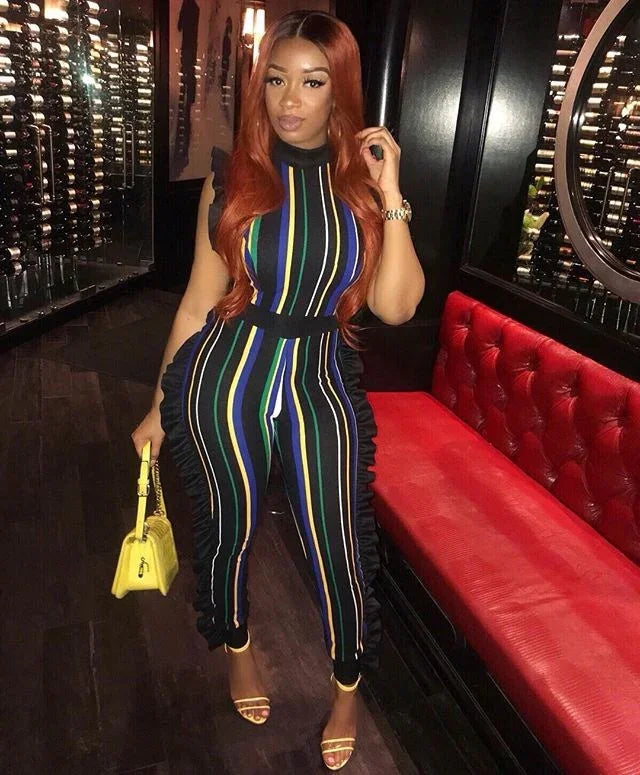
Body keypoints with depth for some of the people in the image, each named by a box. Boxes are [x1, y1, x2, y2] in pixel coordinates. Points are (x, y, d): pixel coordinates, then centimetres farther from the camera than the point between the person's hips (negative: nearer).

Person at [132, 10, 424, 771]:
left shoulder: (362, 182, 0)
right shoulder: (230, 184, -2)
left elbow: (396, 307, -8)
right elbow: (198, 303, 3)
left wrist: (390, 197, -15)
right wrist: (159, 404, 7)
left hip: (320, 390, 0)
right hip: (225, 382, 0)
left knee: (337, 551, 8)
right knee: (227, 531, 17)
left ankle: (347, 687, 39)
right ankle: (237, 648, 50)